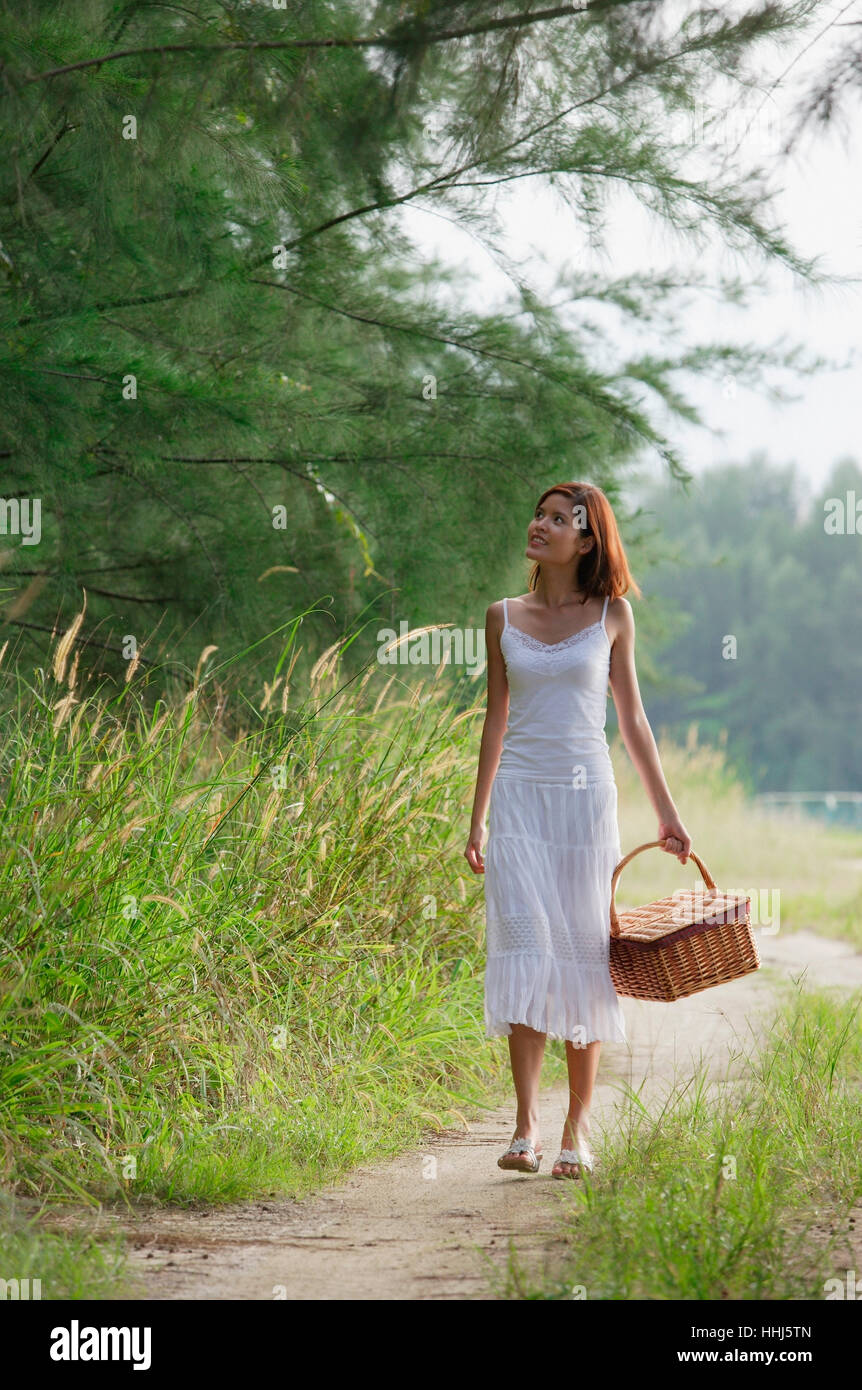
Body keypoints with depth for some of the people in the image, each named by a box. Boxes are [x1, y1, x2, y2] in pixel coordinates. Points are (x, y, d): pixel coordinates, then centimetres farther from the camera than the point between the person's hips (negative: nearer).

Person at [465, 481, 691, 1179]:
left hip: (586, 793, -1)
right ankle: (526, 1124, -9)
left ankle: (579, 1125, 8)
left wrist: (666, 810, 10)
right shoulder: (504, 617, 8)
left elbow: (632, 717, 10)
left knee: (584, 952, 0)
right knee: (524, 946, -10)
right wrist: (477, 818, 8)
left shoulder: (612, 614, 5)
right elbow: (497, 719, 11)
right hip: (520, 796, 1)